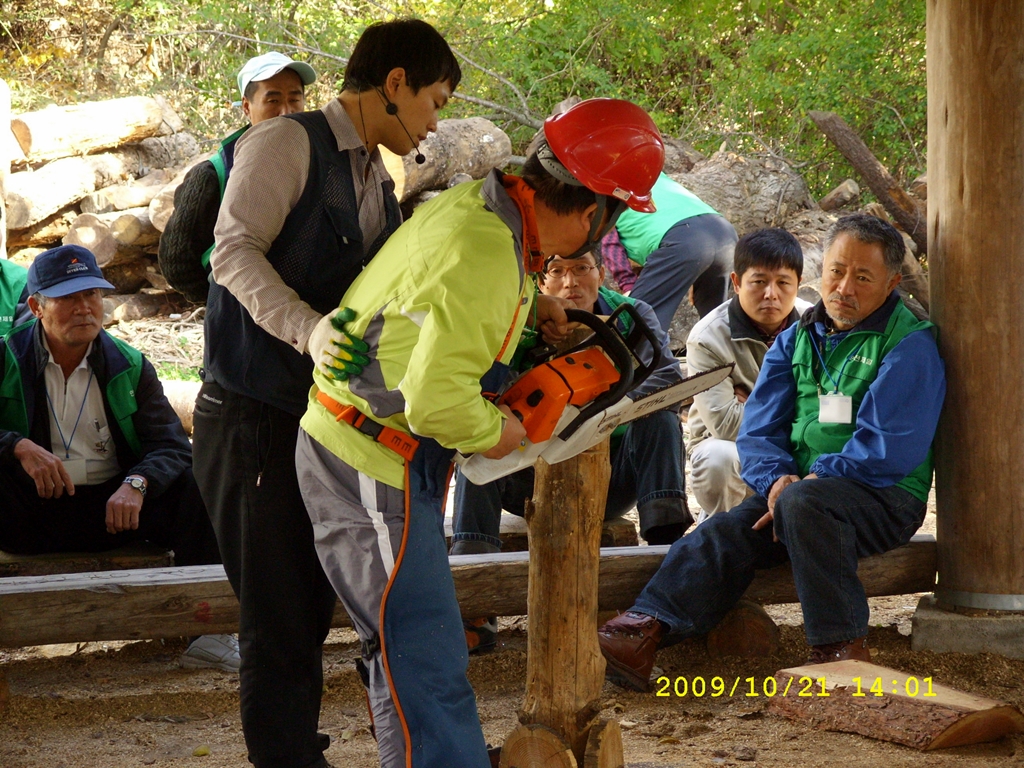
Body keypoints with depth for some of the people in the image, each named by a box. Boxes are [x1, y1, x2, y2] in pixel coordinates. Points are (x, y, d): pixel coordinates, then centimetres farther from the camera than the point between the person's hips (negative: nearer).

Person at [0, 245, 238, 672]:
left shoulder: (129, 367, 6)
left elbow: (171, 445, -4)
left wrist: (136, 484, -26)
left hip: (112, 508, 2)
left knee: (199, 488, -21)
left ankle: (208, 631, -21)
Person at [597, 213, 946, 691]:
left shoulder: (910, 345, -6)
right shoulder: (797, 339, 14)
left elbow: (888, 447, -15)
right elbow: (759, 430, 9)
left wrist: (804, 484, -18)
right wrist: (775, 478, -13)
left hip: (885, 497, -6)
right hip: (801, 486, 6)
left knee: (802, 505, -35)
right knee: (724, 532, -20)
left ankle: (842, 648, -29)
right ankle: (644, 628, -36)